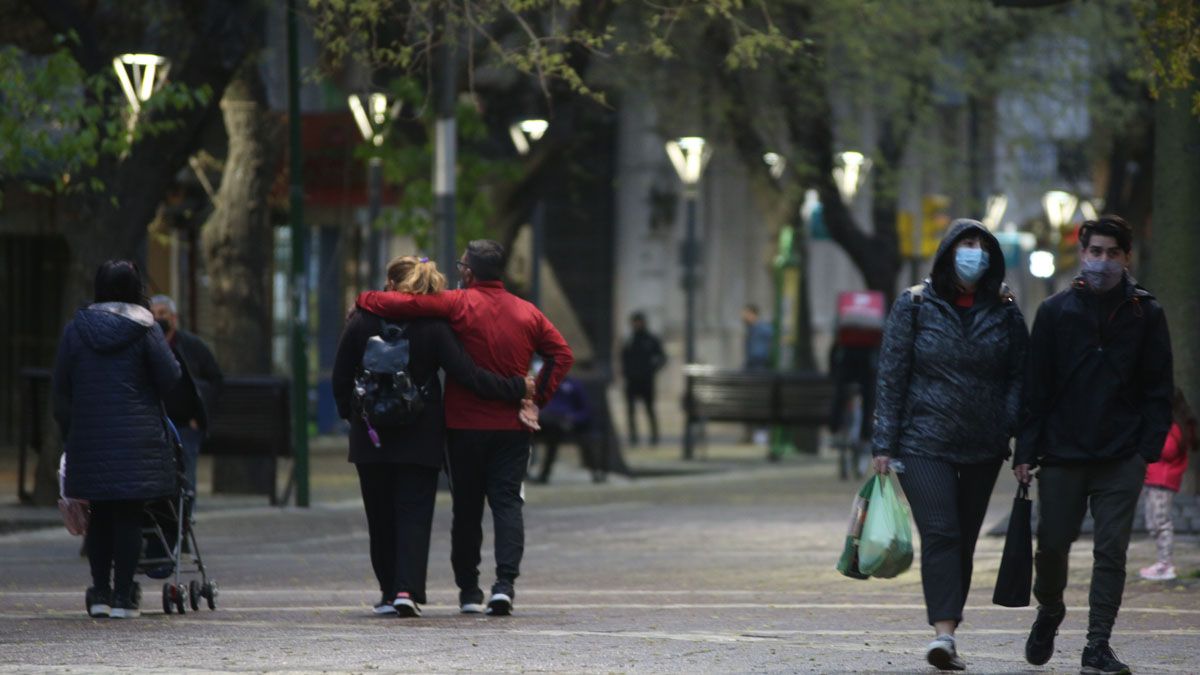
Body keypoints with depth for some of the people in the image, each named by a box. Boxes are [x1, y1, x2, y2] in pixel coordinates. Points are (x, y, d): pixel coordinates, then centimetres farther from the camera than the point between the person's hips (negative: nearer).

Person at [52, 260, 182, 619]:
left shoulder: (75, 330, 4)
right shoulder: (145, 329, -4)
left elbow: (61, 389, 5)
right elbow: (170, 378, -7)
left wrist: (68, 434, 13)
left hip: (89, 437, 3)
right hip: (137, 438, -2)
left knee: (100, 514, 12)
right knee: (129, 515, 2)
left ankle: (100, 593, 11)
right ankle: (123, 596, 0)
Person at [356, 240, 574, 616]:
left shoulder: (459, 304, -7)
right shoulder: (527, 313, 6)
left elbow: (405, 304, -16)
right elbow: (562, 354, 4)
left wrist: (364, 300, 0)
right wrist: (537, 398, 4)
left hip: (465, 426, -2)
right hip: (512, 427, 2)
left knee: (466, 507, 8)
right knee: (507, 502, 1)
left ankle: (468, 589, 13)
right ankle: (505, 582, -15)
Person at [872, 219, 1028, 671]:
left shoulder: (1003, 312, 6)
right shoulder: (915, 306, 0)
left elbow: (1019, 375, 8)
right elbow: (892, 376, -1)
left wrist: (1017, 434, -5)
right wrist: (885, 444, -5)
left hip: (983, 448, 3)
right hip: (924, 443, -3)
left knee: (964, 541, 7)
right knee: (940, 532, -17)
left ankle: (946, 635, 16)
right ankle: (944, 631, -26)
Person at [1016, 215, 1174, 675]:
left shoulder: (1145, 314, 4)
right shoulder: (1055, 311, 4)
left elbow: (1158, 390, 5)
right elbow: (1035, 386, 4)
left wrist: (1148, 448, -5)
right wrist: (1026, 450, -2)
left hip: (1121, 459, -1)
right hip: (1062, 453, 1)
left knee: (1111, 552, -4)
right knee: (1052, 544, 5)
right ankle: (1049, 611, 34)